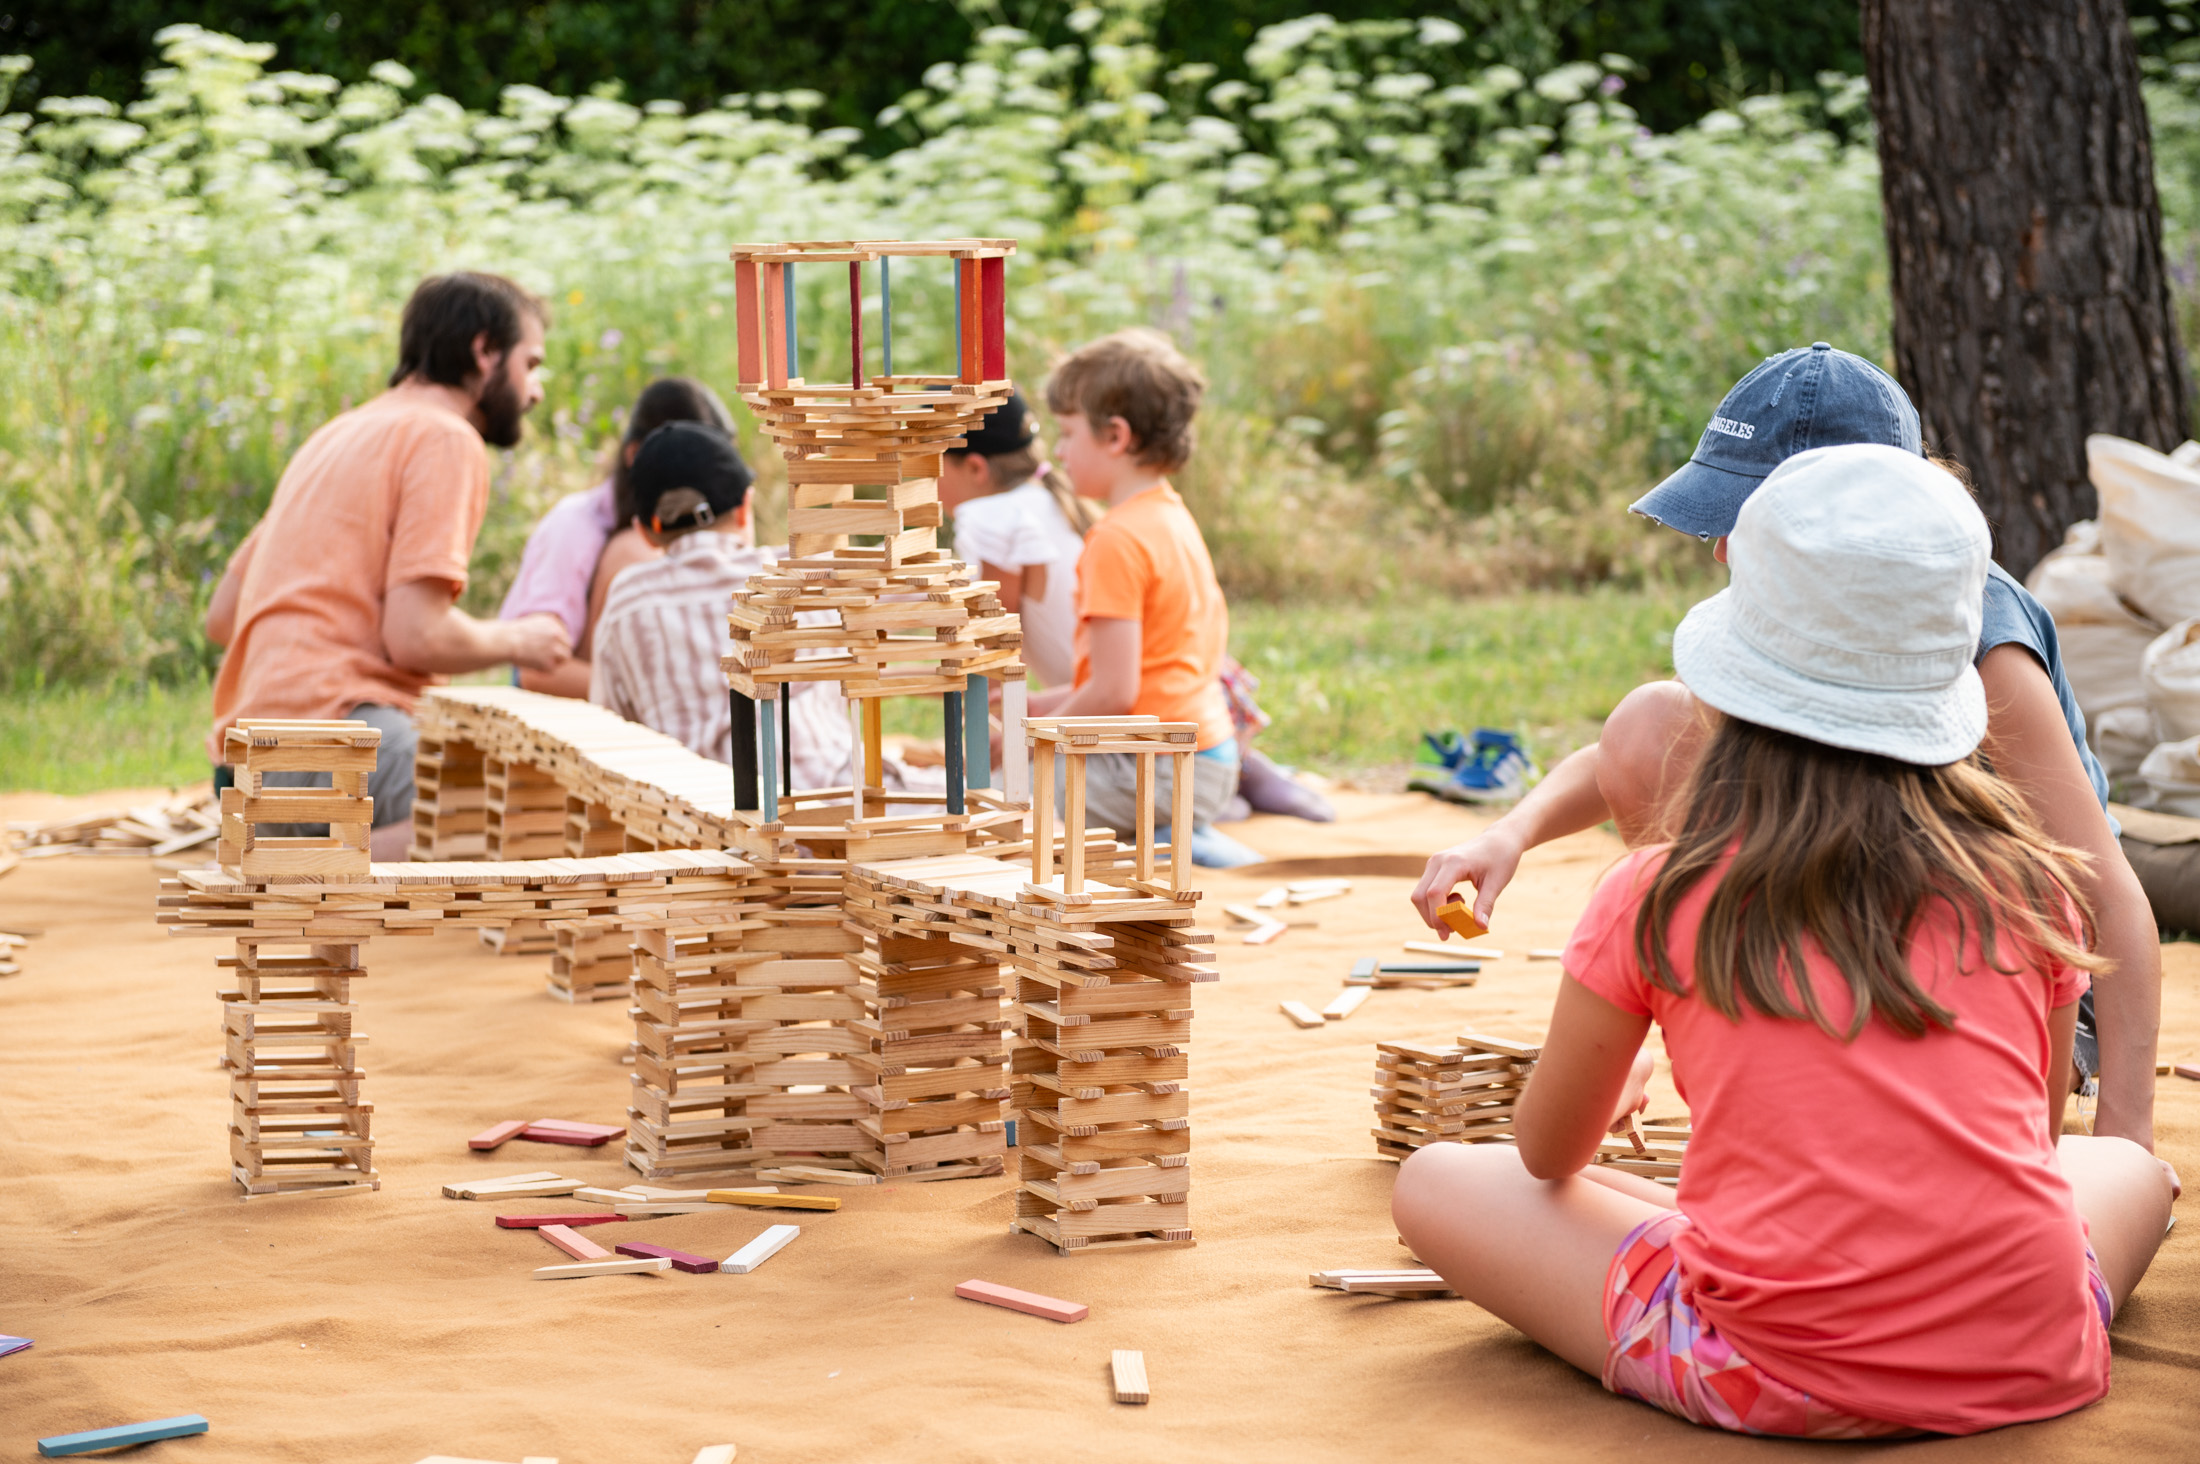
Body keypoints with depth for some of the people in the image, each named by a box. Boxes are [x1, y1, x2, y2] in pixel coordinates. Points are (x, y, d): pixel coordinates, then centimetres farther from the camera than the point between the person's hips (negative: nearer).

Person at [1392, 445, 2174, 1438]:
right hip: (2029, 1371, 4)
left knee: (1434, 1181, 14)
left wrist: (1604, 1093, 38)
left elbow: (1547, 1154, 14)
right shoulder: (2031, 888, 3)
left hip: (1771, 1381, -3)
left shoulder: (1659, 900, -2)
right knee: (2128, 1164, 36)